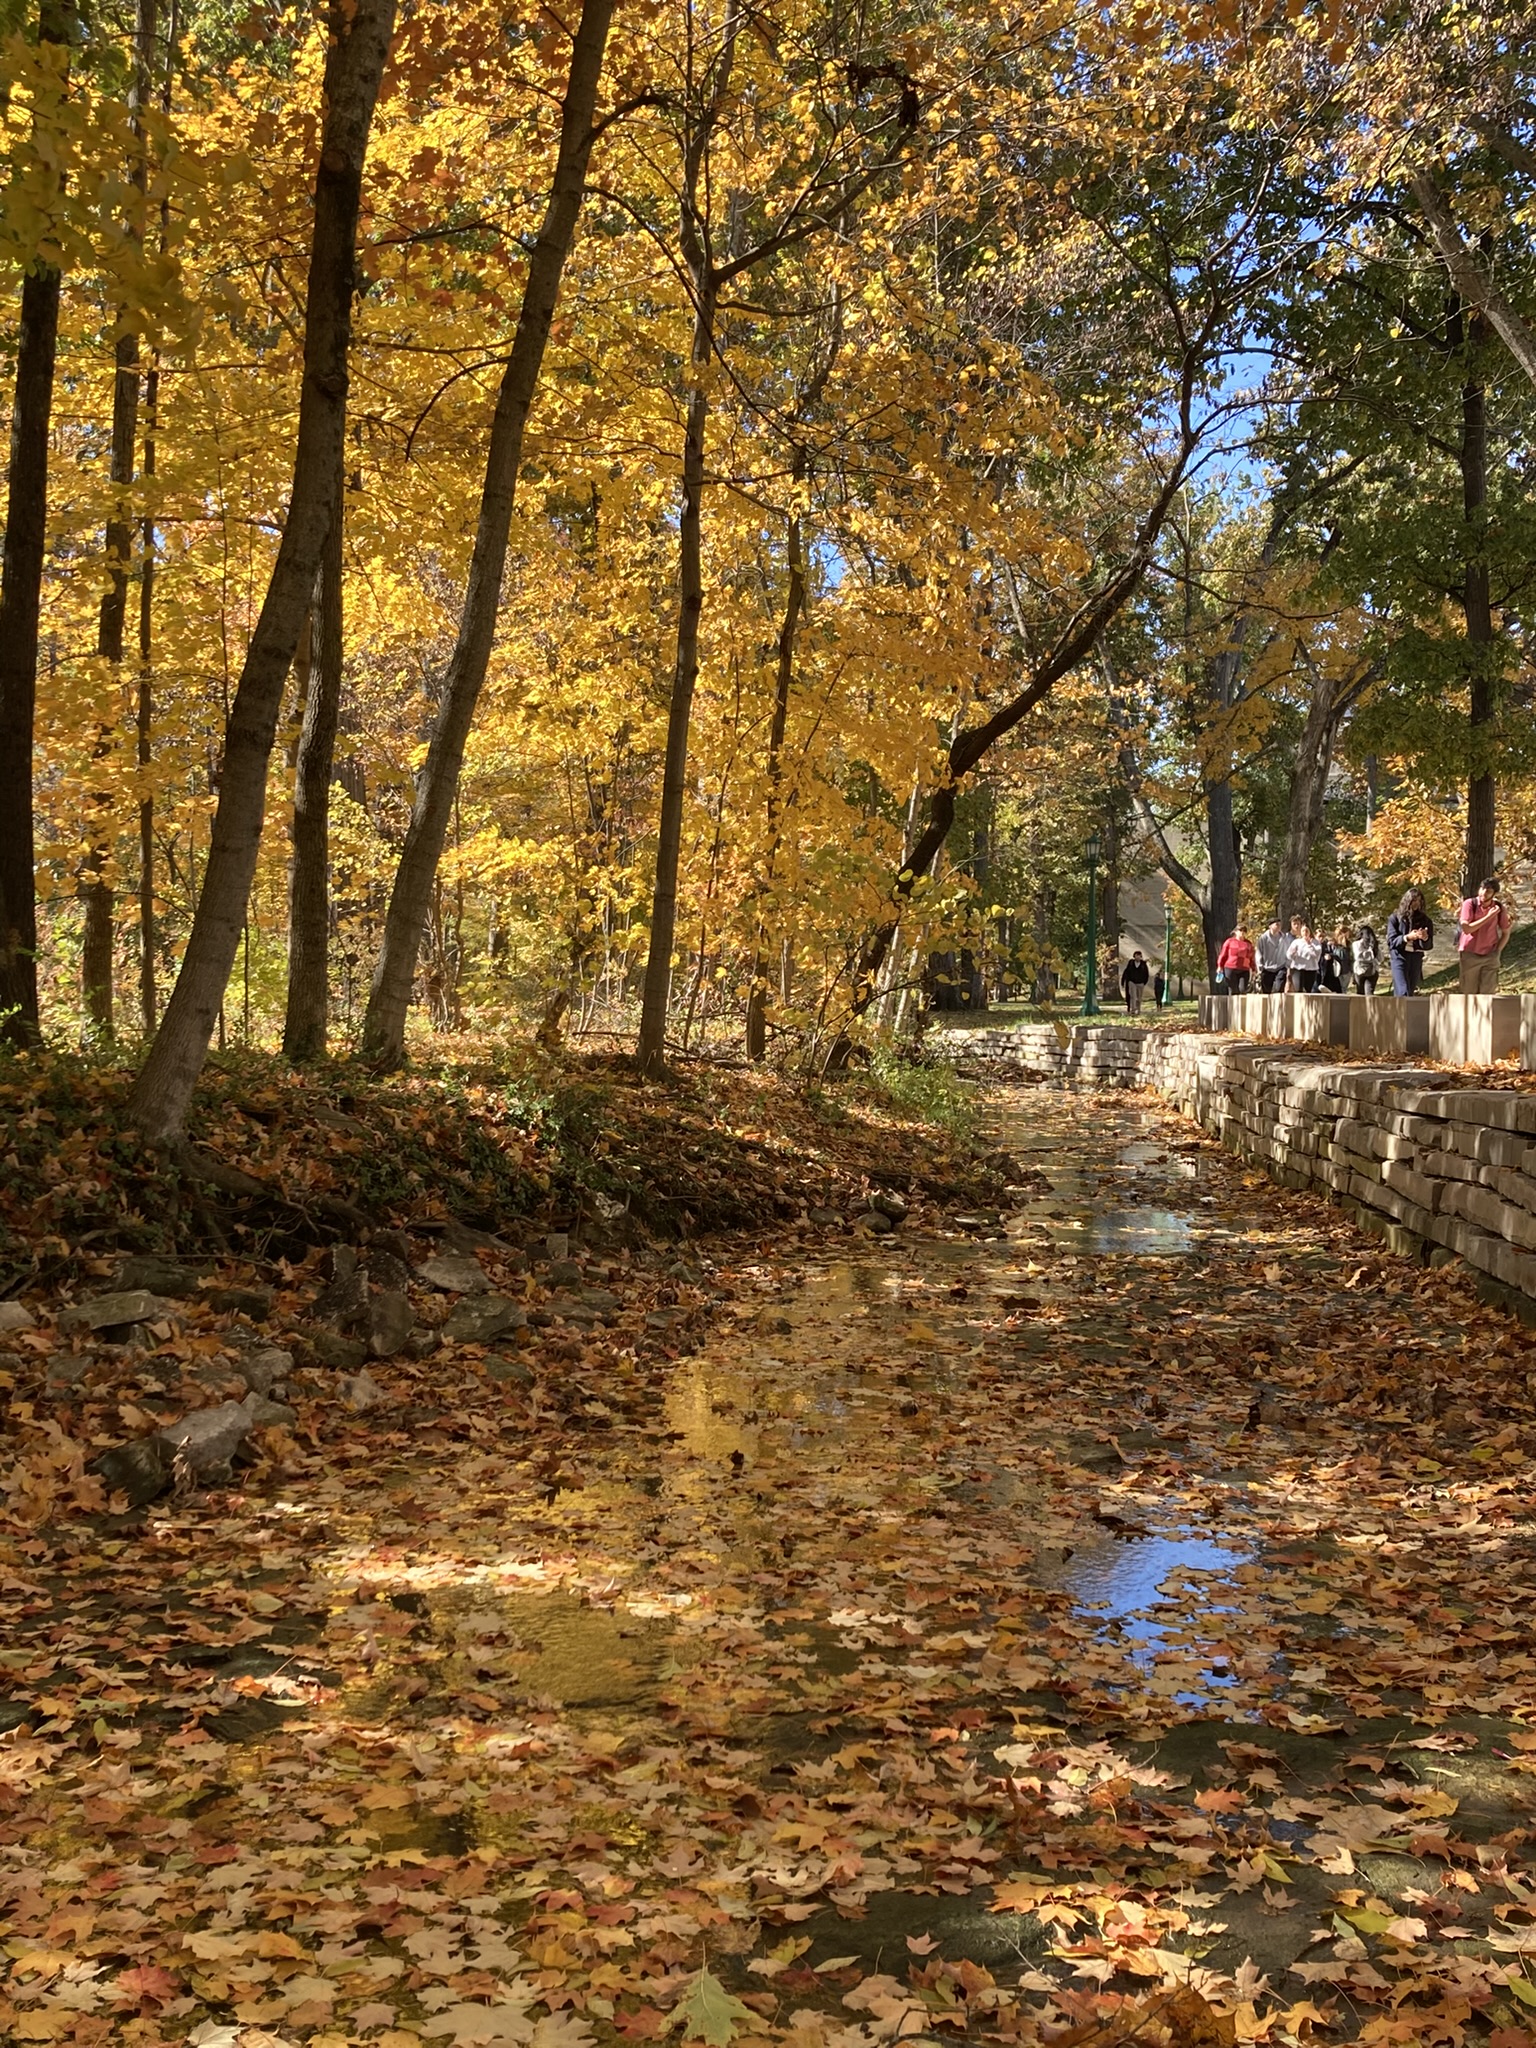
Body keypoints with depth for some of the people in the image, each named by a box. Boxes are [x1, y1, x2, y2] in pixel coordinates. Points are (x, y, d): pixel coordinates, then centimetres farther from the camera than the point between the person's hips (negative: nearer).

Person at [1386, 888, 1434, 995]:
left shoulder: (1424, 919, 7)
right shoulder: (1396, 918, 2)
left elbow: (1429, 945, 5)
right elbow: (1391, 940, -5)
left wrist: (1425, 938, -18)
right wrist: (1408, 937, -21)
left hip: (1416, 958, 3)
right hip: (1399, 956, -3)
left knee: (1411, 993, 6)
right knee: (1403, 993, -16)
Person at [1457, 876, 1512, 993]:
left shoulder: (1499, 908, -2)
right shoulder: (1470, 904, -10)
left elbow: (1505, 932, 11)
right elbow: (1466, 928, -21)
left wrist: (1498, 951, 1)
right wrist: (1488, 916, -20)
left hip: (1490, 956, 2)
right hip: (1470, 954, -2)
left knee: (1488, 993, 0)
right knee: (1469, 993, 4)